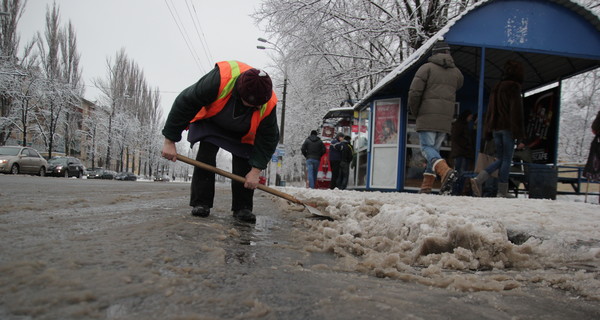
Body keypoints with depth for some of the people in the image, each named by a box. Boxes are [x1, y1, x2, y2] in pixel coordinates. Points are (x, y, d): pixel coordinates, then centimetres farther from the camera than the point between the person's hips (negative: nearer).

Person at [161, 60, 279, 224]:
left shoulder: (268, 105, -34)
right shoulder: (219, 79, -43)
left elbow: (268, 139, -21)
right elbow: (184, 103, -34)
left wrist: (256, 170, -29)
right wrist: (170, 140, -30)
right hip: (210, 122, -1)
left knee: (244, 165, -14)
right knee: (205, 156, -17)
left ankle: (242, 207, -4)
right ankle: (201, 203, -8)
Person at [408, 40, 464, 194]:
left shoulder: (427, 67, 0)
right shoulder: (456, 72, 16)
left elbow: (414, 92, -7)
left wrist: (415, 112, 4)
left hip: (427, 116, -5)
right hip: (446, 119, 5)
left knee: (427, 147, -6)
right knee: (435, 149, 10)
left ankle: (445, 171, -31)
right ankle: (427, 185, 7)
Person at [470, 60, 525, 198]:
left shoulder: (496, 87, 18)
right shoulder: (513, 87, -5)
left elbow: (490, 109, 17)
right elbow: (516, 110, -11)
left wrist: (488, 129, 16)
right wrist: (518, 131, -12)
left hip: (495, 128, 7)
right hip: (507, 128, -7)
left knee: (500, 159, 11)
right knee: (507, 160, -2)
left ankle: (478, 179, -9)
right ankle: (502, 193, -2)